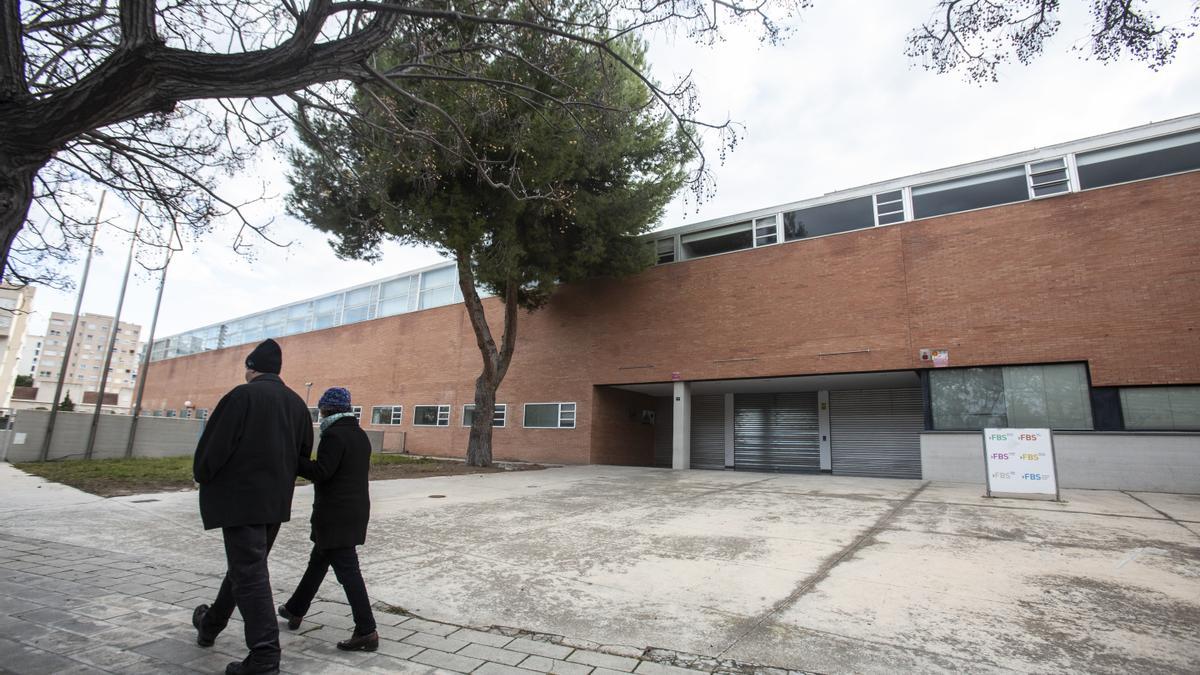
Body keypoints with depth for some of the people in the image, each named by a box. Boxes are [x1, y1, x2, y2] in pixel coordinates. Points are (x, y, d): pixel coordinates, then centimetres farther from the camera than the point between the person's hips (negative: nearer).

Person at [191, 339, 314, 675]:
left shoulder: (243, 395, -13)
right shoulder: (297, 403, 7)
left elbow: (216, 444, -14)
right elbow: (303, 453, 12)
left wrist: (203, 476, 5)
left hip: (241, 498, -7)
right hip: (276, 500, 7)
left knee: (249, 573, -2)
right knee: (246, 565, 23)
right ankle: (211, 625, 45)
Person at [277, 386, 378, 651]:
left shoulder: (334, 435, -16)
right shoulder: (360, 435, 12)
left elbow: (319, 472, -21)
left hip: (335, 515, -9)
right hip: (356, 509, 9)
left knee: (346, 570, -6)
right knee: (318, 560, 25)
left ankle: (366, 631, -4)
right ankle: (296, 609, 43)